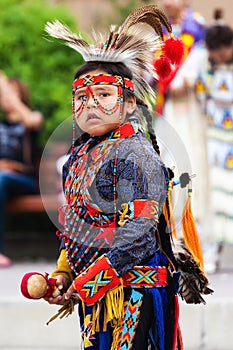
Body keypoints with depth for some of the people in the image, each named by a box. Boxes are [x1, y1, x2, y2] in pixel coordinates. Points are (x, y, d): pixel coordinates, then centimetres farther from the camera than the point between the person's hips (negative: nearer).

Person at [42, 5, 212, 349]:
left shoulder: (135, 155, -15)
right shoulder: (80, 155, 12)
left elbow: (137, 236, -21)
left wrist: (84, 284, -20)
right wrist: (62, 276, 6)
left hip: (132, 292, -8)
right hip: (93, 292, 8)